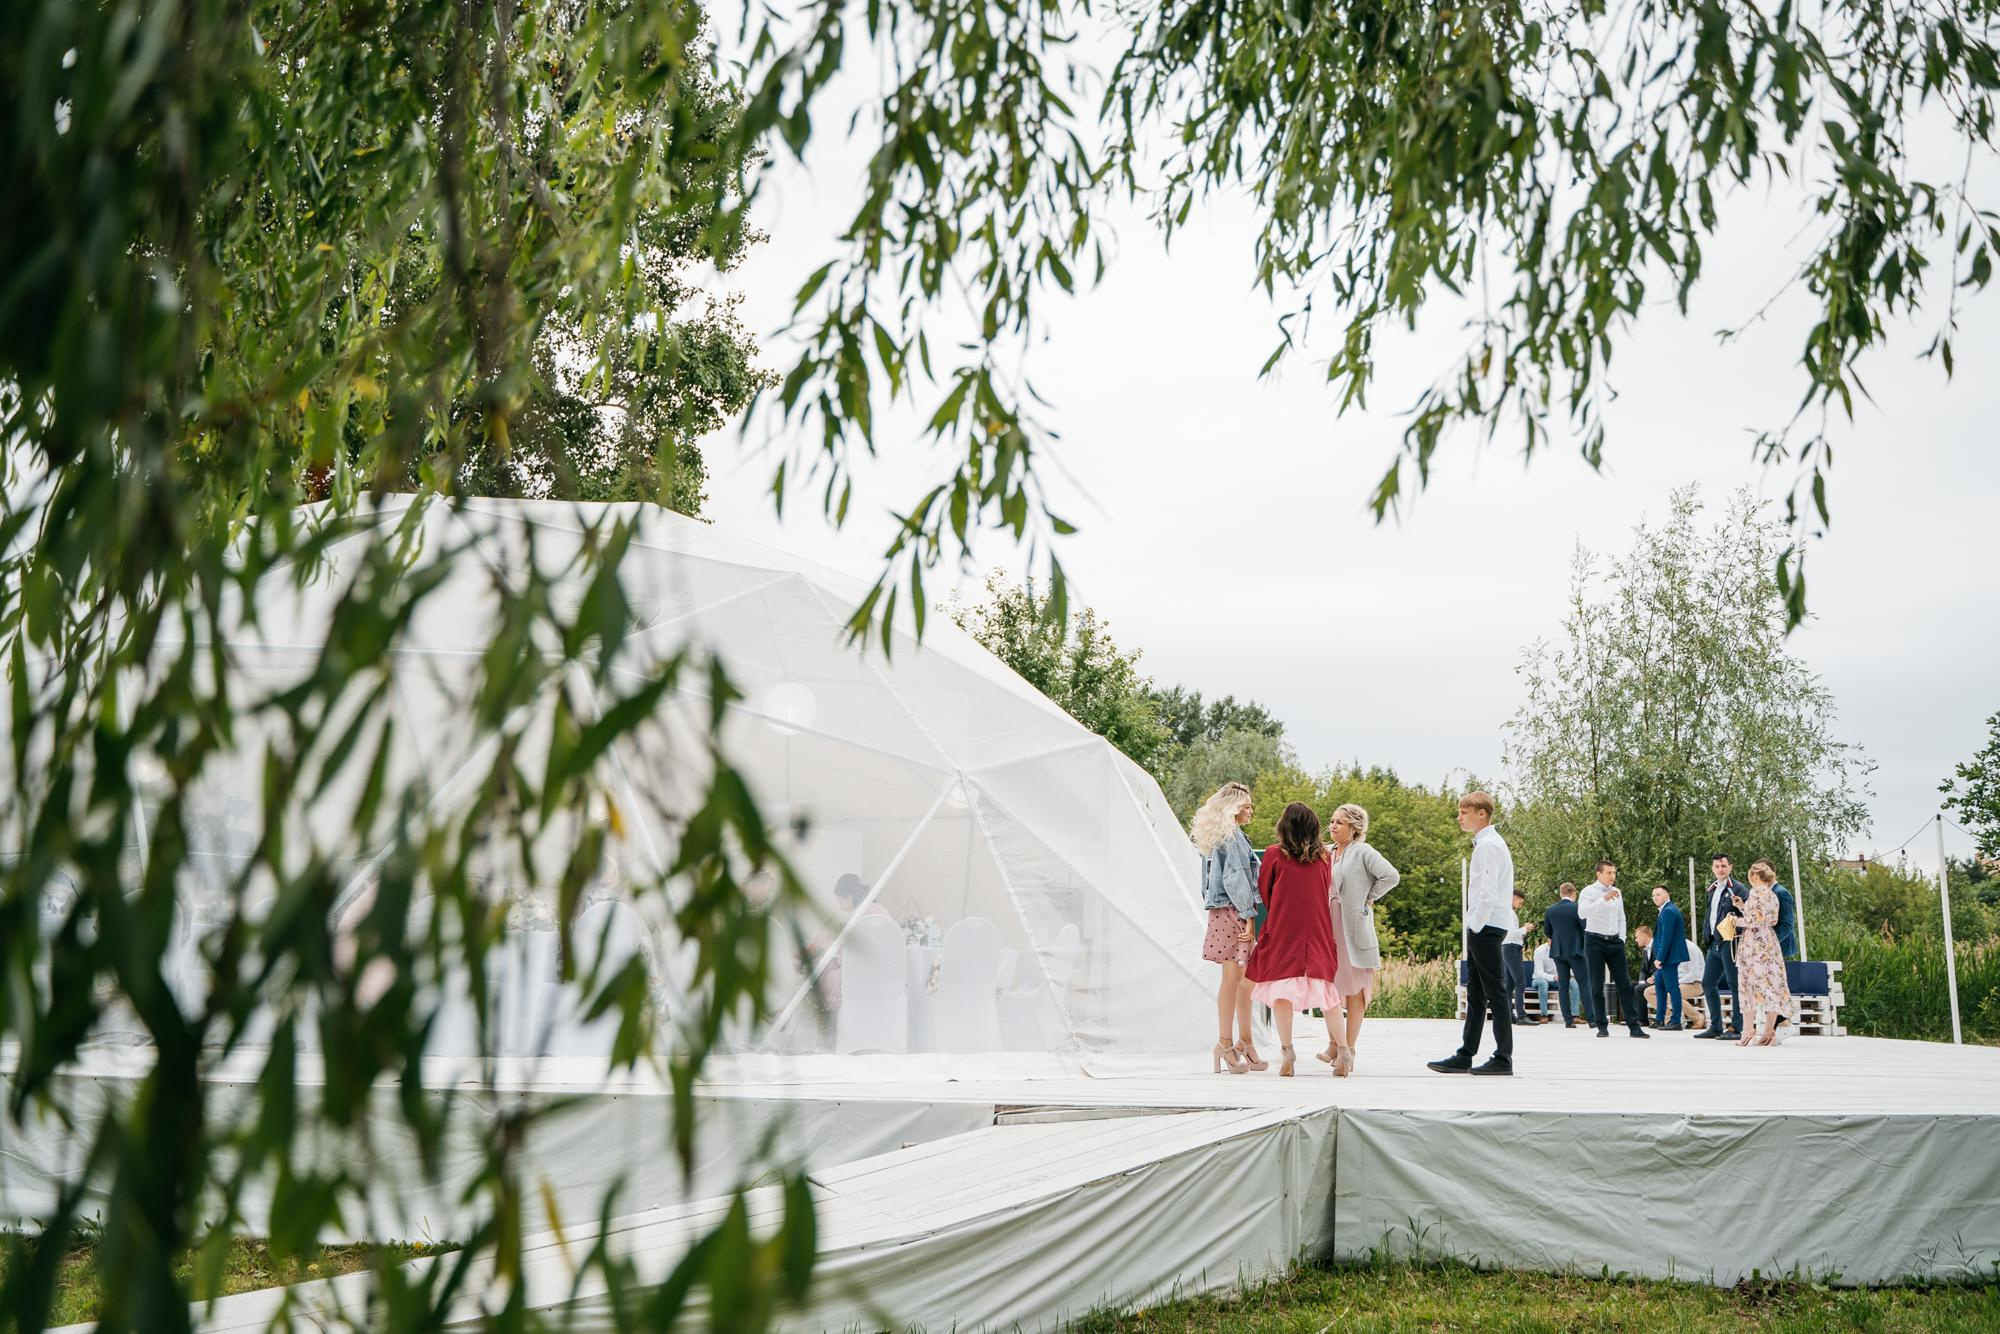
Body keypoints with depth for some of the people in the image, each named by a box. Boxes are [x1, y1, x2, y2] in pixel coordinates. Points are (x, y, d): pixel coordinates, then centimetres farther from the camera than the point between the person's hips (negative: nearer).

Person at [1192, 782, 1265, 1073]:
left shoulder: (1217, 836, 18)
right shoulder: (1232, 836, -11)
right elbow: (1235, 878, -16)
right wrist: (1248, 914, -15)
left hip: (1222, 913, 10)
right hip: (1233, 911, -10)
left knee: (1245, 979, 11)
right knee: (1233, 977, -6)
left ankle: (1244, 1042, 15)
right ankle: (1225, 1044, -2)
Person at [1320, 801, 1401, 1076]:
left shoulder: (1362, 852, -7)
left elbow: (1391, 876, -17)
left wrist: (1369, 898, -8)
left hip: (1353, 928, -6)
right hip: (1327, 926, 6)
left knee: (1355, 989, 1)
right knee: (1327, 985, 7)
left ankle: (1348, 1049, 3)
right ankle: (1335, 1044, 19)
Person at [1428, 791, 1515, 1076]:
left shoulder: (1489, 844, -13)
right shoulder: (1485, 843, 17)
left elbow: (1489, 892, -20)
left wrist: (1476, 925, -15)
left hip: (1486, 927, -10)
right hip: (1481, 928, 10)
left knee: (1494, 991, -6)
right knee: (1475, 993, 10)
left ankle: (1504, 1058, -2)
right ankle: (1464, 1057, 13)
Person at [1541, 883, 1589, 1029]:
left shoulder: (1551, 909, 3)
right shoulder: (1576, 908, -10)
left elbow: (1547, 930, 14)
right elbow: (1585, 927, -9)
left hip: (1558, 951, 4)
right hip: (1575, 949, -4)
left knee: (1563, 985, 5)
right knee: (1583, 983, 0)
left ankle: (1568, 1020, 2)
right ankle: (1590, 1017, -8)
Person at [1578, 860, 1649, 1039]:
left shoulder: (1617, 893, 11)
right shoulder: (1589, 892, -6)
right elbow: (1582, 913, -25)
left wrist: (1622, 939, 8)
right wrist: (1603, 900, -32)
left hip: (1614, 942, 4)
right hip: (1595, 941, -4)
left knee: (1624, 984, 0)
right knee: (1597, 986, 0)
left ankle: (1634, 1026, -1)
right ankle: (1602, 1026, 8)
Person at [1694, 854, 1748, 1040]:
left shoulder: (1738, 888, -7)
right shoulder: (1712, 889, 17)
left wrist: (1742, 907, -34)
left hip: (1730, 942, -8)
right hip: (1715, 943, 8)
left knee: (1734, 984, -5)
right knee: (1708, 984, 10)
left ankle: (1737, 1028, -1)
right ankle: (1715, 1027, 17)